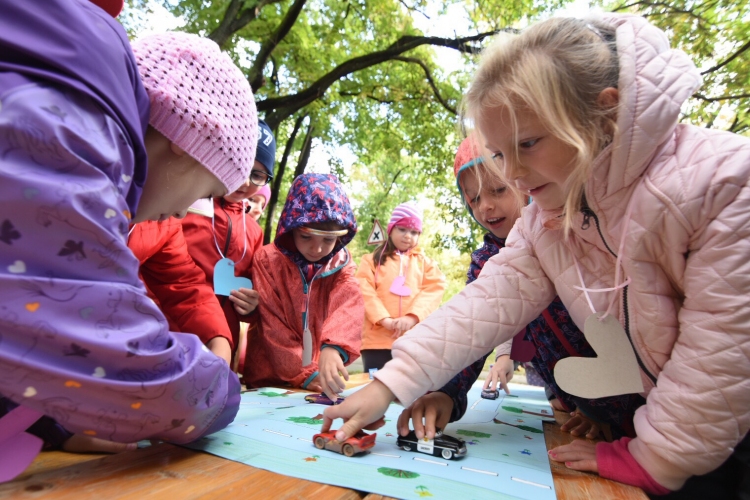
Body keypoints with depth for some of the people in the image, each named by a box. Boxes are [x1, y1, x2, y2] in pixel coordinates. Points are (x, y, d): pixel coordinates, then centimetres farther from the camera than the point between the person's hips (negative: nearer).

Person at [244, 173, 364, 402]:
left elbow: (349, 305, -21)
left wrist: (333, 347, -37)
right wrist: (305, 374, -15)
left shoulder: (341, 263, -3)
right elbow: (274, 329, -9)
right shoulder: (267, 260, -8)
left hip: (322, 380, 4)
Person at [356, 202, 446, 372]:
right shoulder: (371, 260, 13)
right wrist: (384, 319, -17)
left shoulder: (425, 262, 18)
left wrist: (413, 317, -16)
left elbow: (434, 289, 1)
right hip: (378, 341, -1)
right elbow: (364, 292, -1)